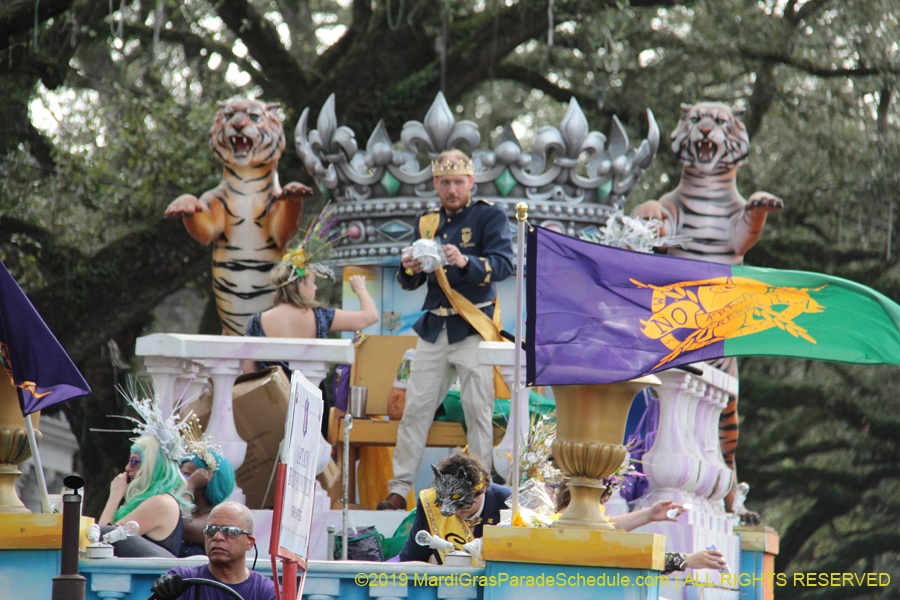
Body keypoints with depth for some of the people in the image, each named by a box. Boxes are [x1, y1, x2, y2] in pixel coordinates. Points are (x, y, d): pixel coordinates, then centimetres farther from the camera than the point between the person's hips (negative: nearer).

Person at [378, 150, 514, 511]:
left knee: (478, 410, -5)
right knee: (415, 409, 2)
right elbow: (410, 282, 16)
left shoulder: (489, 216, -1)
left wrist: (465, 262, -33)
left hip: (473, 328, -5)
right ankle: (399, 489, 5)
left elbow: (504, 264, -15)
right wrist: (409, 270, -9)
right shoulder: (427, 223, 15)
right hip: (434, 328, 5)